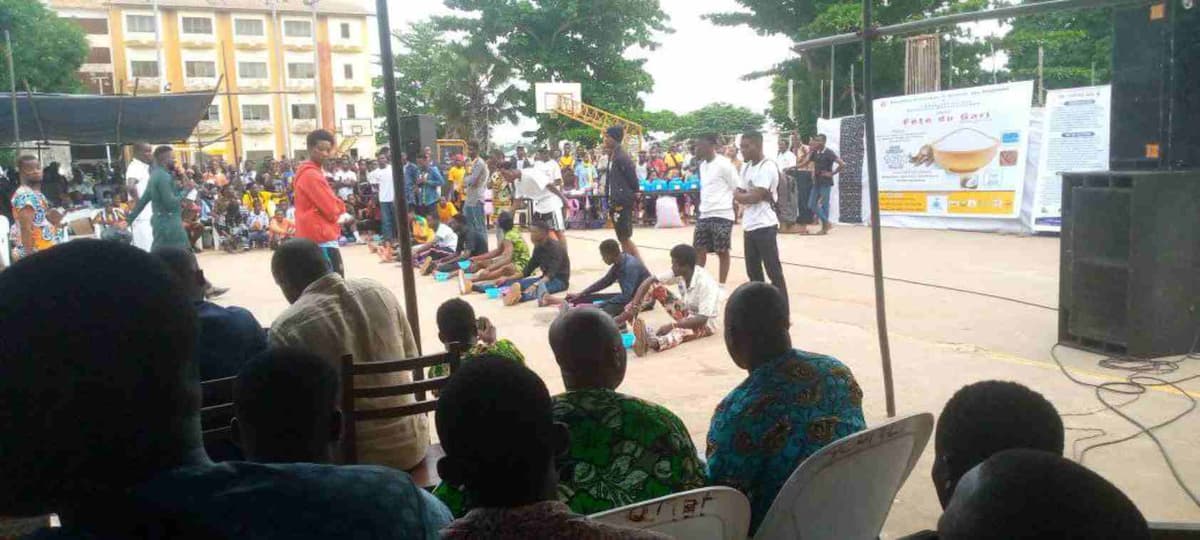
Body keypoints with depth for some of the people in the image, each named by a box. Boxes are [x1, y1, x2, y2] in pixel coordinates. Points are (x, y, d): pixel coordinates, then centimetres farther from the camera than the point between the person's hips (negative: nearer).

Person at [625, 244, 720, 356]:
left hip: (705, 323, -7)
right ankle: (622, 319, -13)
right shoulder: (678, 273, -12)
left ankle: (652, 342, -73)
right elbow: (650, 281, -10)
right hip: (686, 313, 7)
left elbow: (702, 318, -35)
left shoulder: (706, 283, -31)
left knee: (680, 331, -43)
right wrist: (635, 305, -23)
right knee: (655, 287, -7)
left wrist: (672, 325, -42)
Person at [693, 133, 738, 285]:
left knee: (722, 252, 1)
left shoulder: (724, 164, -11)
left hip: (722, 215, -8)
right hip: (704, 216, 8)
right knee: (699, 249, 7)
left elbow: (737, 189, -9)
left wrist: (733, 208, -9)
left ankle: (721, 286, 10)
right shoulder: (703, 165, 14)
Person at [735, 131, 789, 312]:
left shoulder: (767, 167, -14)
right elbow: (739, 194, 14)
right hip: (749, 227, 8)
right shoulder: (746, 168, 13)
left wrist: (740, 195, -2)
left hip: (765, 227, -8)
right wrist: (745, 195, -6)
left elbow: (755, 196, -19)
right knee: (753, 272, 13)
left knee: (774, 272, -4)